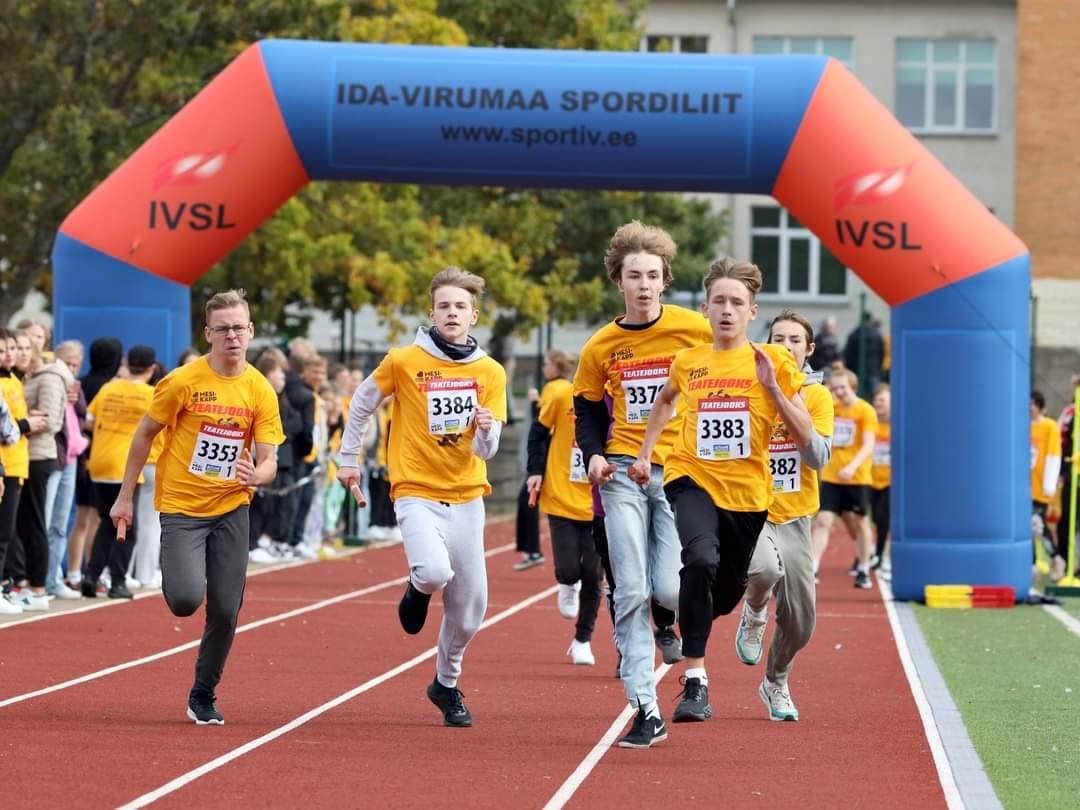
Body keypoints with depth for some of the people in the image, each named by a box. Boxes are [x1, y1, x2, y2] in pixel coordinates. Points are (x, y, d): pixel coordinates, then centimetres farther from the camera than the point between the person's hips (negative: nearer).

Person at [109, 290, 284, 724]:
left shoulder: (261, 391, -3)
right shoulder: (183, 382, -10)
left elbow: (268, 462, -2)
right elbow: (144, 435, 0)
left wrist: (255, 474, -26)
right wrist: (125, 496, 1)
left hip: (231, 509, 3)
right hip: (181, 507, -3)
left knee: (226, 610, -1)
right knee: (186, 598, -19)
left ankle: (203, 696, 19)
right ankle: (172, 573, 19)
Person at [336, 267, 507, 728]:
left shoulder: (490, 372, 1)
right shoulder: (403, 362, -6)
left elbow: (486, 450, -1)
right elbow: (361, 404, 10)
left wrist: (486, 429, -23)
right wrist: (348, 459, 14)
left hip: (466, 497, 3)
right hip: (416, 491, -3)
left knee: (471, 604, 5)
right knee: (435, 572, -29)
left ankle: (447, 683, 30)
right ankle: (418, 591, 10)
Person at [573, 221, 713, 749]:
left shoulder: (696, 330, -3)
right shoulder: (601, 347, 5)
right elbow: (587, 408, 16)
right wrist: (594, 454, -2)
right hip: (624, 473, 2)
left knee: (669, 590, -14)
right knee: (631, 593, -5)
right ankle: (646, 711, -1)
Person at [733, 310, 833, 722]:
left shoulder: (817, 395, 2)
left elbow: (819, 458, -8)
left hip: (794, 517, 3)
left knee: (799, 621, 5)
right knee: (766, 569, -36)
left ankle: (776, 682, 36)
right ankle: (754, 613, 1)